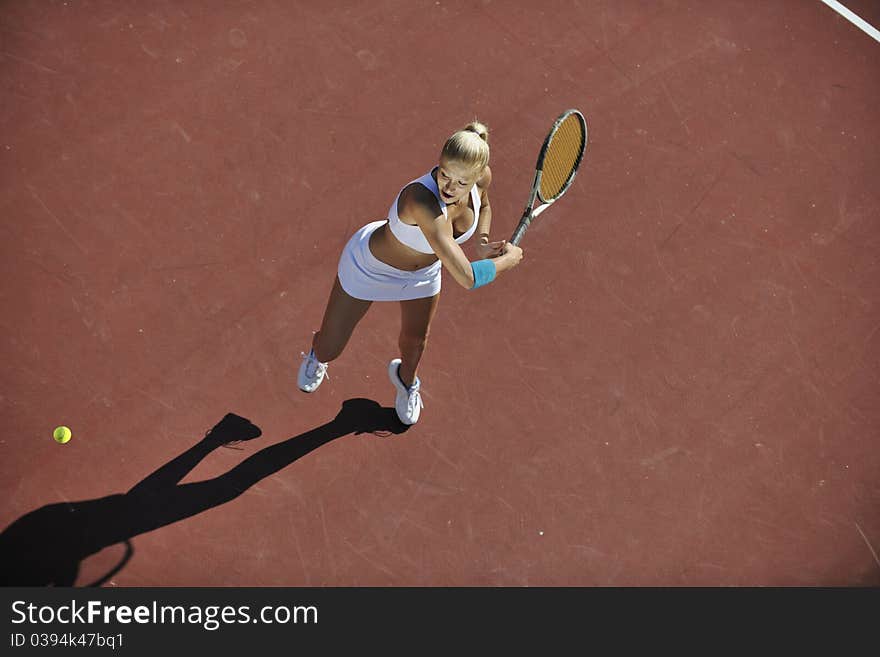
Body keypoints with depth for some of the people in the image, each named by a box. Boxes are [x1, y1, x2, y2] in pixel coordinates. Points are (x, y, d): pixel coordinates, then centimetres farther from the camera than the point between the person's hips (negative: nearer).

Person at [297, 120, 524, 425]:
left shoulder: (482, 177, -26)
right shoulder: (423, 201, -49)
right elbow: (466, 278, -49)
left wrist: (483, 241, -17)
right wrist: (509, 259, -31)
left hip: (424, 269, 6)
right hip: (370, 264, -5)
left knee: (415, 340, 28)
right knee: (329, 349, 10)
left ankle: (406, 379, 66)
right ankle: (317, 355, 52)